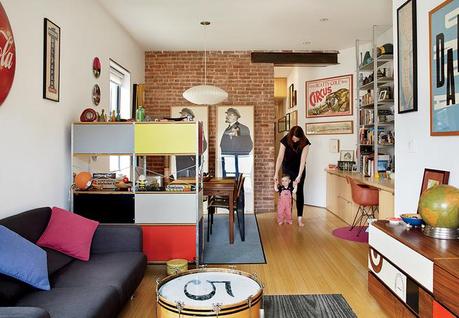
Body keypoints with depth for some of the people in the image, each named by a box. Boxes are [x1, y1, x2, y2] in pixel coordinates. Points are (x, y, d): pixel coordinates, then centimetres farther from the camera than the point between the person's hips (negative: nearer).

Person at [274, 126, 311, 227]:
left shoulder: (305, 142, -22)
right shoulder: (285, 140, -22)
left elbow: (303, 160, -24)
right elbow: (280, 157, -23)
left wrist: (299, 176, -28)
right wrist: (276, 173, -28)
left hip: (299, 169, 0)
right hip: (287, 169, 0)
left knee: (299, 192, -1)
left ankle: (300, 218, 2)